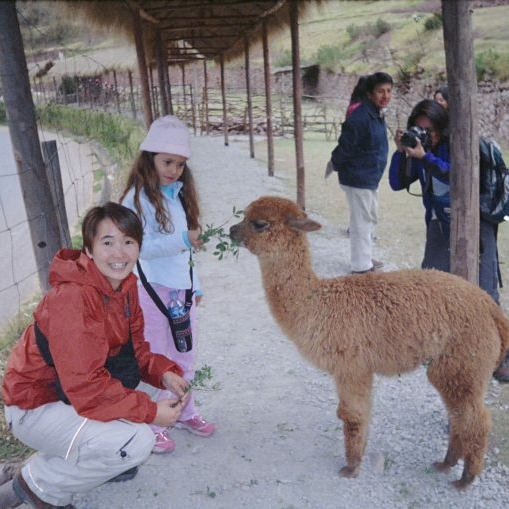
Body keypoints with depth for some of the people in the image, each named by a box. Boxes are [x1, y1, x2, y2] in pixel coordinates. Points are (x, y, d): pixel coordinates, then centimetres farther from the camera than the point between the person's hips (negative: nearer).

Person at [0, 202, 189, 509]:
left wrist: (163, 373, -15)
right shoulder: (72, 297, -30)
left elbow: (136, 348, 4)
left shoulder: (125, 284, -3)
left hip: (78, 396, 9)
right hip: (36, 406, -9)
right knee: (138, 441, -26)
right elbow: (85, 385, -32)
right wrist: (149, 411, -28)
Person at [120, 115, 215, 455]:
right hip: (151, 288, -7)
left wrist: (195, 284, 15)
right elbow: (141, 246, -22)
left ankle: (185, 411, 36)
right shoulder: (138, 198, -12)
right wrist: (182, 240, -32)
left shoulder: (180, 193, 10)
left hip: (181, 287, 7)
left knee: (185, 356, 18)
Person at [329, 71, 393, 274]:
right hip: (358, 179, -10)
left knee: (370, 219, 22)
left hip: (371, 177, 10)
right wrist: (336, 165, -6)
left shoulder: (377, 114, 5)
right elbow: (344, 147, -20)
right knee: (361, 223, -1)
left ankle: (366, 258, 37)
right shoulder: (359, 118, -26)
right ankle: (361, 267, 10)